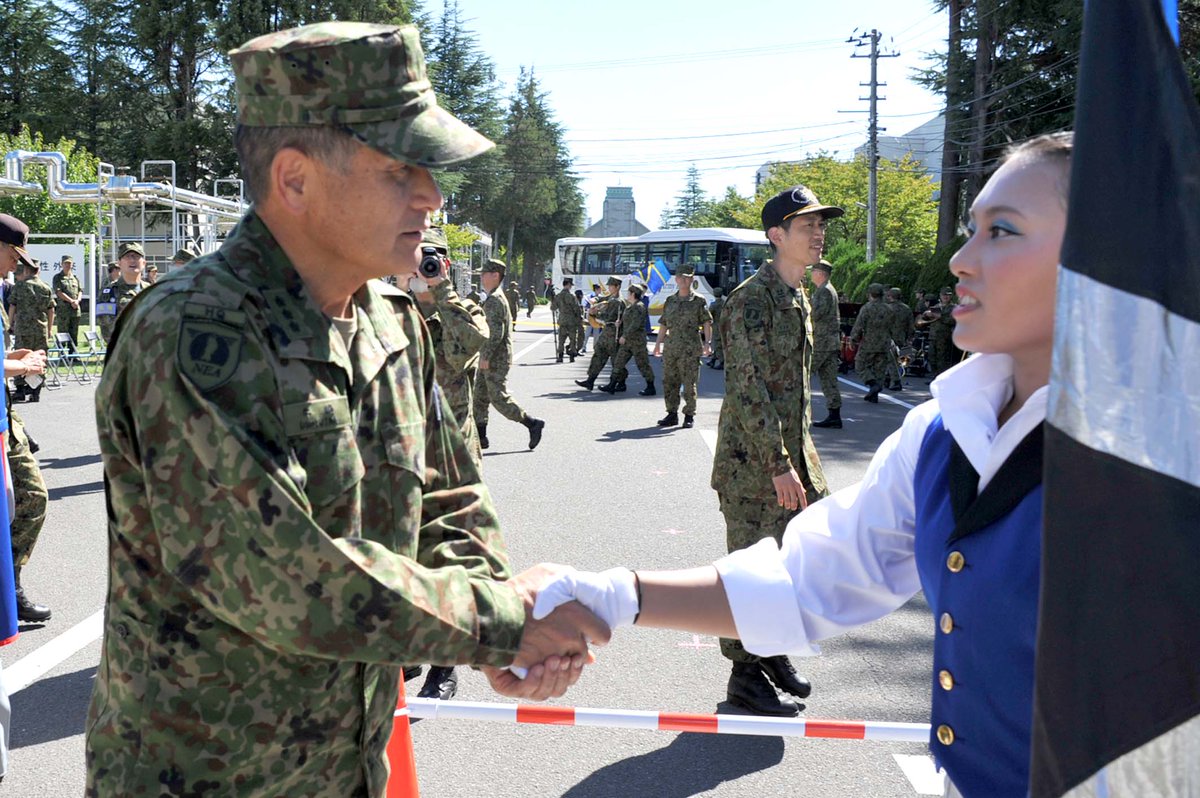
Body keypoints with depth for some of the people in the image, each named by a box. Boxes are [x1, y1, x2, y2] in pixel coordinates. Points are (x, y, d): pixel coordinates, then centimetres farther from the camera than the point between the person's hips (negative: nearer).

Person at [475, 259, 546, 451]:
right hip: (491, 359, 10)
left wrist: (485, 356, -21)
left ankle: (533, 423, 0)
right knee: (479, 397, 10)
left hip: (495, 360, -10)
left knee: (499, 399, -7)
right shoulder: (496, 299, 16)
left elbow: (496, 332, -24)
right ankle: (479, 437, 14)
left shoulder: (495, 300, -16)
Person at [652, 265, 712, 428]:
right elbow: (663, 324, 19)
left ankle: (689, 416, 7)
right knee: (669, 382, 7)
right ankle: (672, 414, 16)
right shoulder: (670, 300, 14)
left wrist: (707, 342, -14)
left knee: (689, 384, -2)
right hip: (671, 348, 5)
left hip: (690, 349, -5)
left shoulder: (699, 301, 1)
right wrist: (658, 344, 15)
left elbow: (707, 322, -2)